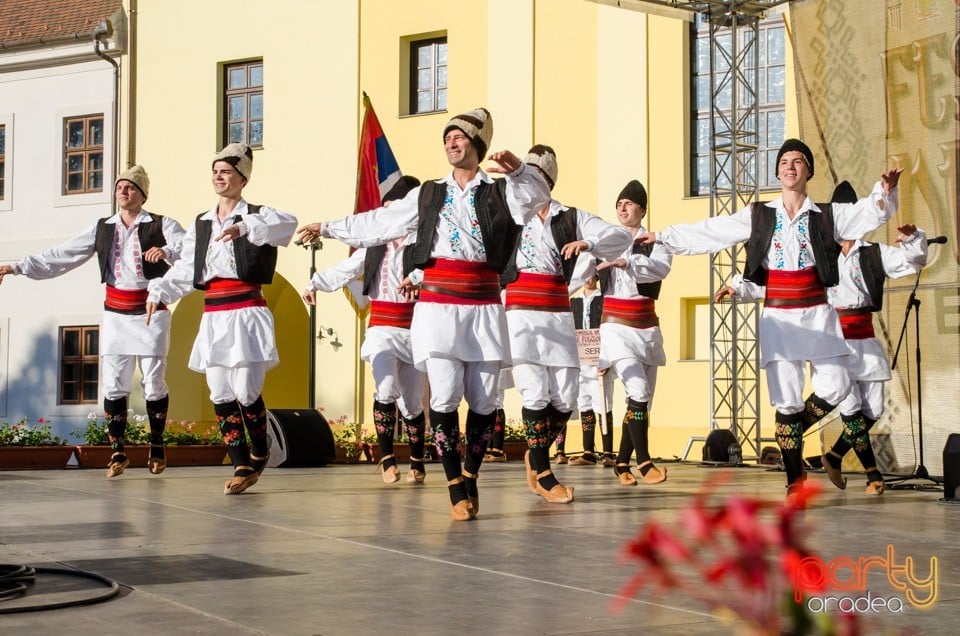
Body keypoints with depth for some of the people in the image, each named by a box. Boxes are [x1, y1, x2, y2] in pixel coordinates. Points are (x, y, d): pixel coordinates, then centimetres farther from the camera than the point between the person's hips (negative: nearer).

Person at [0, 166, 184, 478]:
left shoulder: (161, 225, 0)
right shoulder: (102, 228, 12)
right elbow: (61, 255, 9)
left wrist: (166, 251, -37)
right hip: (116, 314, 3)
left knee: (154, 383, 0)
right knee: (114, 385, 0)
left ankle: (157, 447, 16)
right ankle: (117, 451, 7)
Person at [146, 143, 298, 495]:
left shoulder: (256, 216, 1)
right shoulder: (200, 225, 18)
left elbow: (287, 222, -21)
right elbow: (184, 271, 14)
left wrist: (244, 227, -33)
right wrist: (158, 292, -1)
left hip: (246, 312, -5)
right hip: (213, 317, 5)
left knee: (246, 391, -9)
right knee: (220, 395, 3)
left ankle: (259, 453, 17)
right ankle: (242, 467, 11)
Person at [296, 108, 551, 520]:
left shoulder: (500, 193, 9)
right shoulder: (428, 195, 17)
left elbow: (538, 197, -11)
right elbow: (378, 223, 22)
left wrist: (518, 169, -31)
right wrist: (328, 228, 24)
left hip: (483, 308, -1)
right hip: (437, 306, 1)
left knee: (484, 400, 2)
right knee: (444, 396, -9)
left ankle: (470, 475, 21)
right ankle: (456, 490, -3)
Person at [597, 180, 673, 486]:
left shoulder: (655, 243, 3)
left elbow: (661, 267, -18)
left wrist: (626, 262, -31)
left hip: (647, 328, 3)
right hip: (616, 327, -3)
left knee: (643, 400, 7)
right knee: (638, 393, -19)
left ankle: (622, 463, 18)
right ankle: (644, 462, -13)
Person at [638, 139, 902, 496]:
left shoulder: (829, 216, 4)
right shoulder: (759, 217, 7)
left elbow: (871, 213, -9)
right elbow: (708, 232, 8)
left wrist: (886, 191, -30)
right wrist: (662, 237, 5)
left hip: (817, 315, 0)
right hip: (778, 317, 0)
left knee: (835, 387, -11)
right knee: (786, 400, -3)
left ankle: (792, 435, 19)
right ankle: (795, 480, 5)